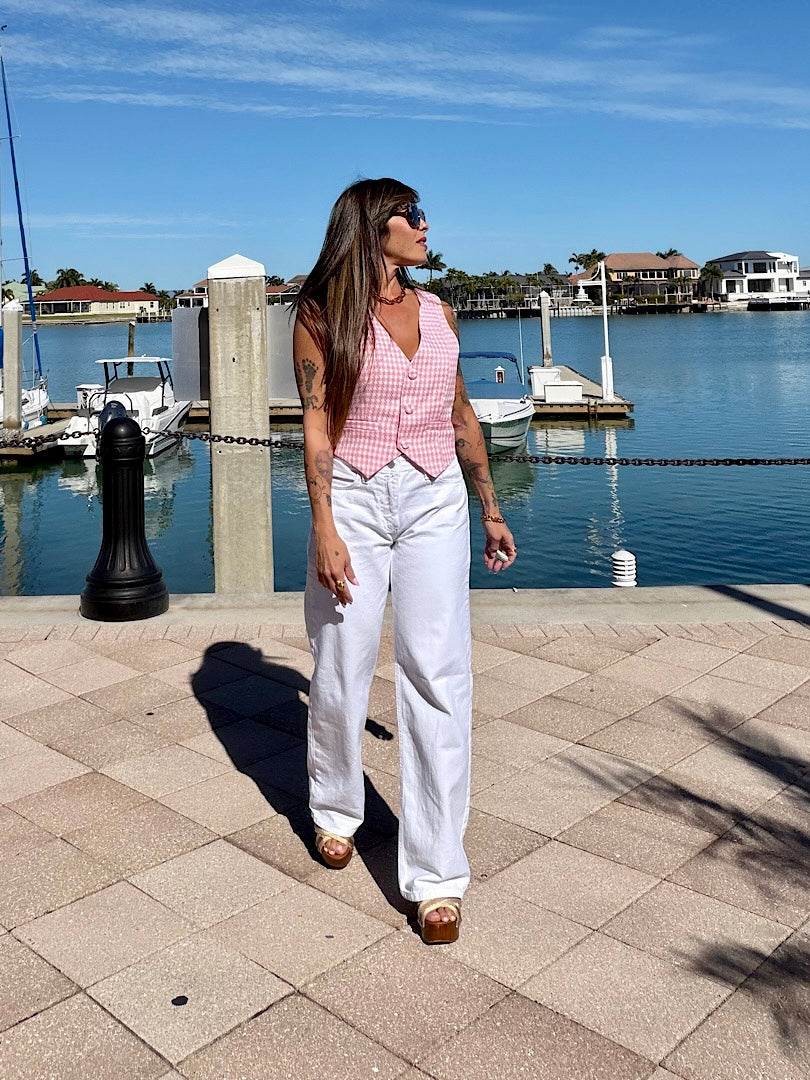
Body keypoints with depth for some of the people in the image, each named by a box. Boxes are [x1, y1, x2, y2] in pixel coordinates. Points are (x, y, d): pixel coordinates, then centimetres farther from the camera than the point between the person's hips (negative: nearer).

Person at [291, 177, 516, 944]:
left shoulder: (437, 312, 12)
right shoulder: (322, 314, 1)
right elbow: (316, 421, -5)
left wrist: (491, 511, 18)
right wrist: (324, 527, -14)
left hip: (435, 505, 3)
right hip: (354, 501, -2)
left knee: (438, 678, -3)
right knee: (342, 671, 7)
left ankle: (436, 873, 5)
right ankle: (335, 810, 36)